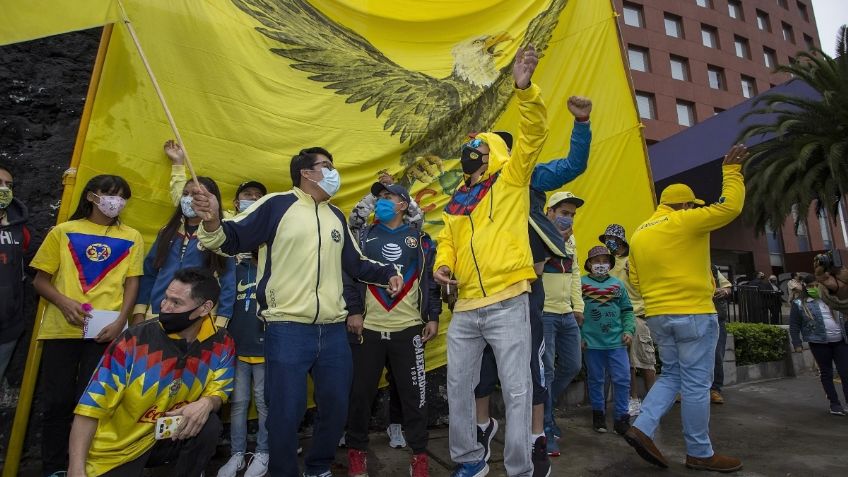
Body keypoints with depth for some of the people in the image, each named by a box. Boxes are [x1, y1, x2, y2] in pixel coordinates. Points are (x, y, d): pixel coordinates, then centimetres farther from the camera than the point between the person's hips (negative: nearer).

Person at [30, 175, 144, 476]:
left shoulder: (131, 238, 8)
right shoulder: (63, 232, 9)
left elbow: (132, 283, 5)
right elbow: (40, 280, 8)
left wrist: (121, 321, -8)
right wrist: (64, 303, -11)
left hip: (106, 332, -1)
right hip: (61, 328, 1)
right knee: (57, 401, 8)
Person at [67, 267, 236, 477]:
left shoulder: (221, 344, -13)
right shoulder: (135, 340, -20)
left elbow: (218, 391, -2)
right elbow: (92, 405, -16)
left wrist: (206, 403, -26)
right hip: (115, 450, 0)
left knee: (208, 426, -26)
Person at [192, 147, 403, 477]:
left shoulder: (336, 216, 17)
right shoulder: (275, 205, -2)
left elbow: (355, 263, 20)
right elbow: (232, 240, -8)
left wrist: (386, 273, 6)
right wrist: (213, 223, -29)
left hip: (333, 330, 6)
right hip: (287, 329, -6)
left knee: (336, 405, 16)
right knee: (286, 411, 3)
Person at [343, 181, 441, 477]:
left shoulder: (420, 239, 9)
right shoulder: (364, 236, 10)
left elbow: (430, 279, 7)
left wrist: (433, 317, 1)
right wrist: (353, 311, -6)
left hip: (409, 328, 0)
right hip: (367, 328, 1)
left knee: (413, 393, 5)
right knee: (360, 392, 9)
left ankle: (419, 452, 21)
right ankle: (356, 449, 28)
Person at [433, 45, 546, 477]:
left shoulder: (510, 180, 4)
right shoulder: (455, 203, 18)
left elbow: (533, 135, -8)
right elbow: (447, 243, 18)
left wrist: (525, 88, -22)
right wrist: (443, 264, -4)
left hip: (506, 304, -5)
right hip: (465, 308, 6)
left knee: (516, 390, 2)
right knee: (458, 387, 13)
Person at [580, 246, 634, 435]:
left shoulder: (618, 284, 11)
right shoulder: (581, 283, 1)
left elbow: (627, 311, 14)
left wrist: (628, 330, 1)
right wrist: (579, 335, -4)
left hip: (617, 341, 2)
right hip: (592, 341, -2)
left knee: (622, 380, 2)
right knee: (596, 380, 10)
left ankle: (621, 418, 16)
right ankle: (598, 414, 26)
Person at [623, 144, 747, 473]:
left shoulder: (639, 234, 12)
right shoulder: (684, 222, -7)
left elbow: (636, 281, 14)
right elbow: (730, 206, -8)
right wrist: (731, 169, 3)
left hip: (657, 316, 7)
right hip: (693, 314, -7)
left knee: (671, 376, 18)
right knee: (696, 384, 3)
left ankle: (641, 428, 7)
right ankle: (700, 454, 15)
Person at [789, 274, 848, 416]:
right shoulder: (799, 304, -3)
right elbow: (794, 326, -2)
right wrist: (797, 344, -7)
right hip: (819, 344, -3)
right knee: (826, 373, 6)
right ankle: (835, 403, 17)